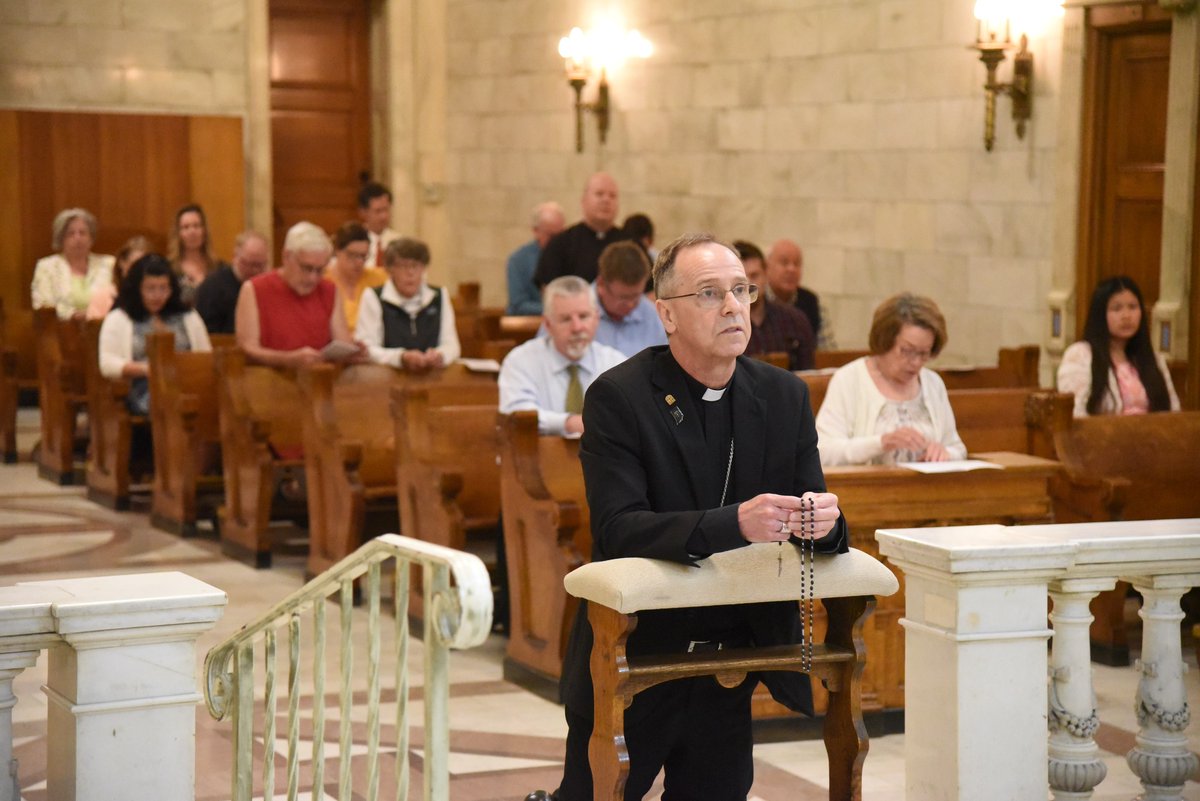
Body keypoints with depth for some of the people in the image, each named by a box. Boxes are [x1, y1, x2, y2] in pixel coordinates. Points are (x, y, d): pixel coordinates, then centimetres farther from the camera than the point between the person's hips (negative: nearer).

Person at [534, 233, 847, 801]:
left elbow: (814, 528, 3)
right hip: (633, 663, -4)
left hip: (731, 669, 4)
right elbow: (617, 529, -23)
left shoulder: (784, 396, 3)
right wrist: (734, 523, -36)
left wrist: (825, 522, -22)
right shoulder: (617, 398, -12)